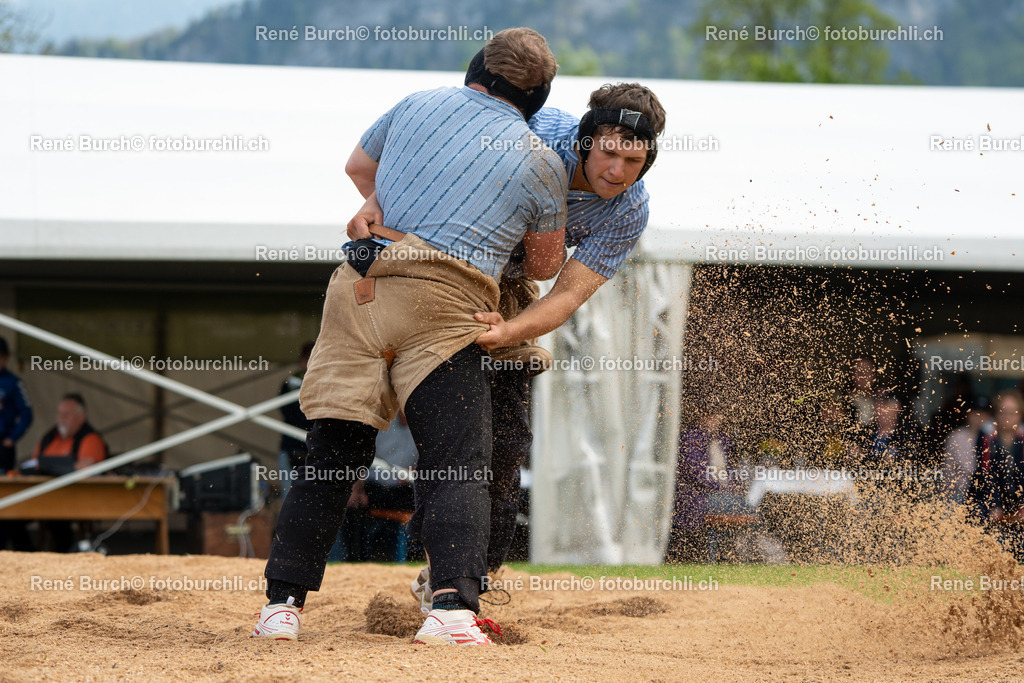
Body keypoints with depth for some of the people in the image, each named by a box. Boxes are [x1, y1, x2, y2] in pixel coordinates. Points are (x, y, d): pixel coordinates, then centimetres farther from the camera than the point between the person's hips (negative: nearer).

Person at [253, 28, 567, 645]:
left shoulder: (418, 105, 17)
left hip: (359, 286, 4)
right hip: (443, 305, -3)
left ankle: (283, 601, 5)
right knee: (459, 463, -5)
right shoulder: (541, 163, 9)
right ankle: (453, 605, -24)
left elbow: (359, 164, 36)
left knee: (332, 454, 8)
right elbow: (545, 266, 21)